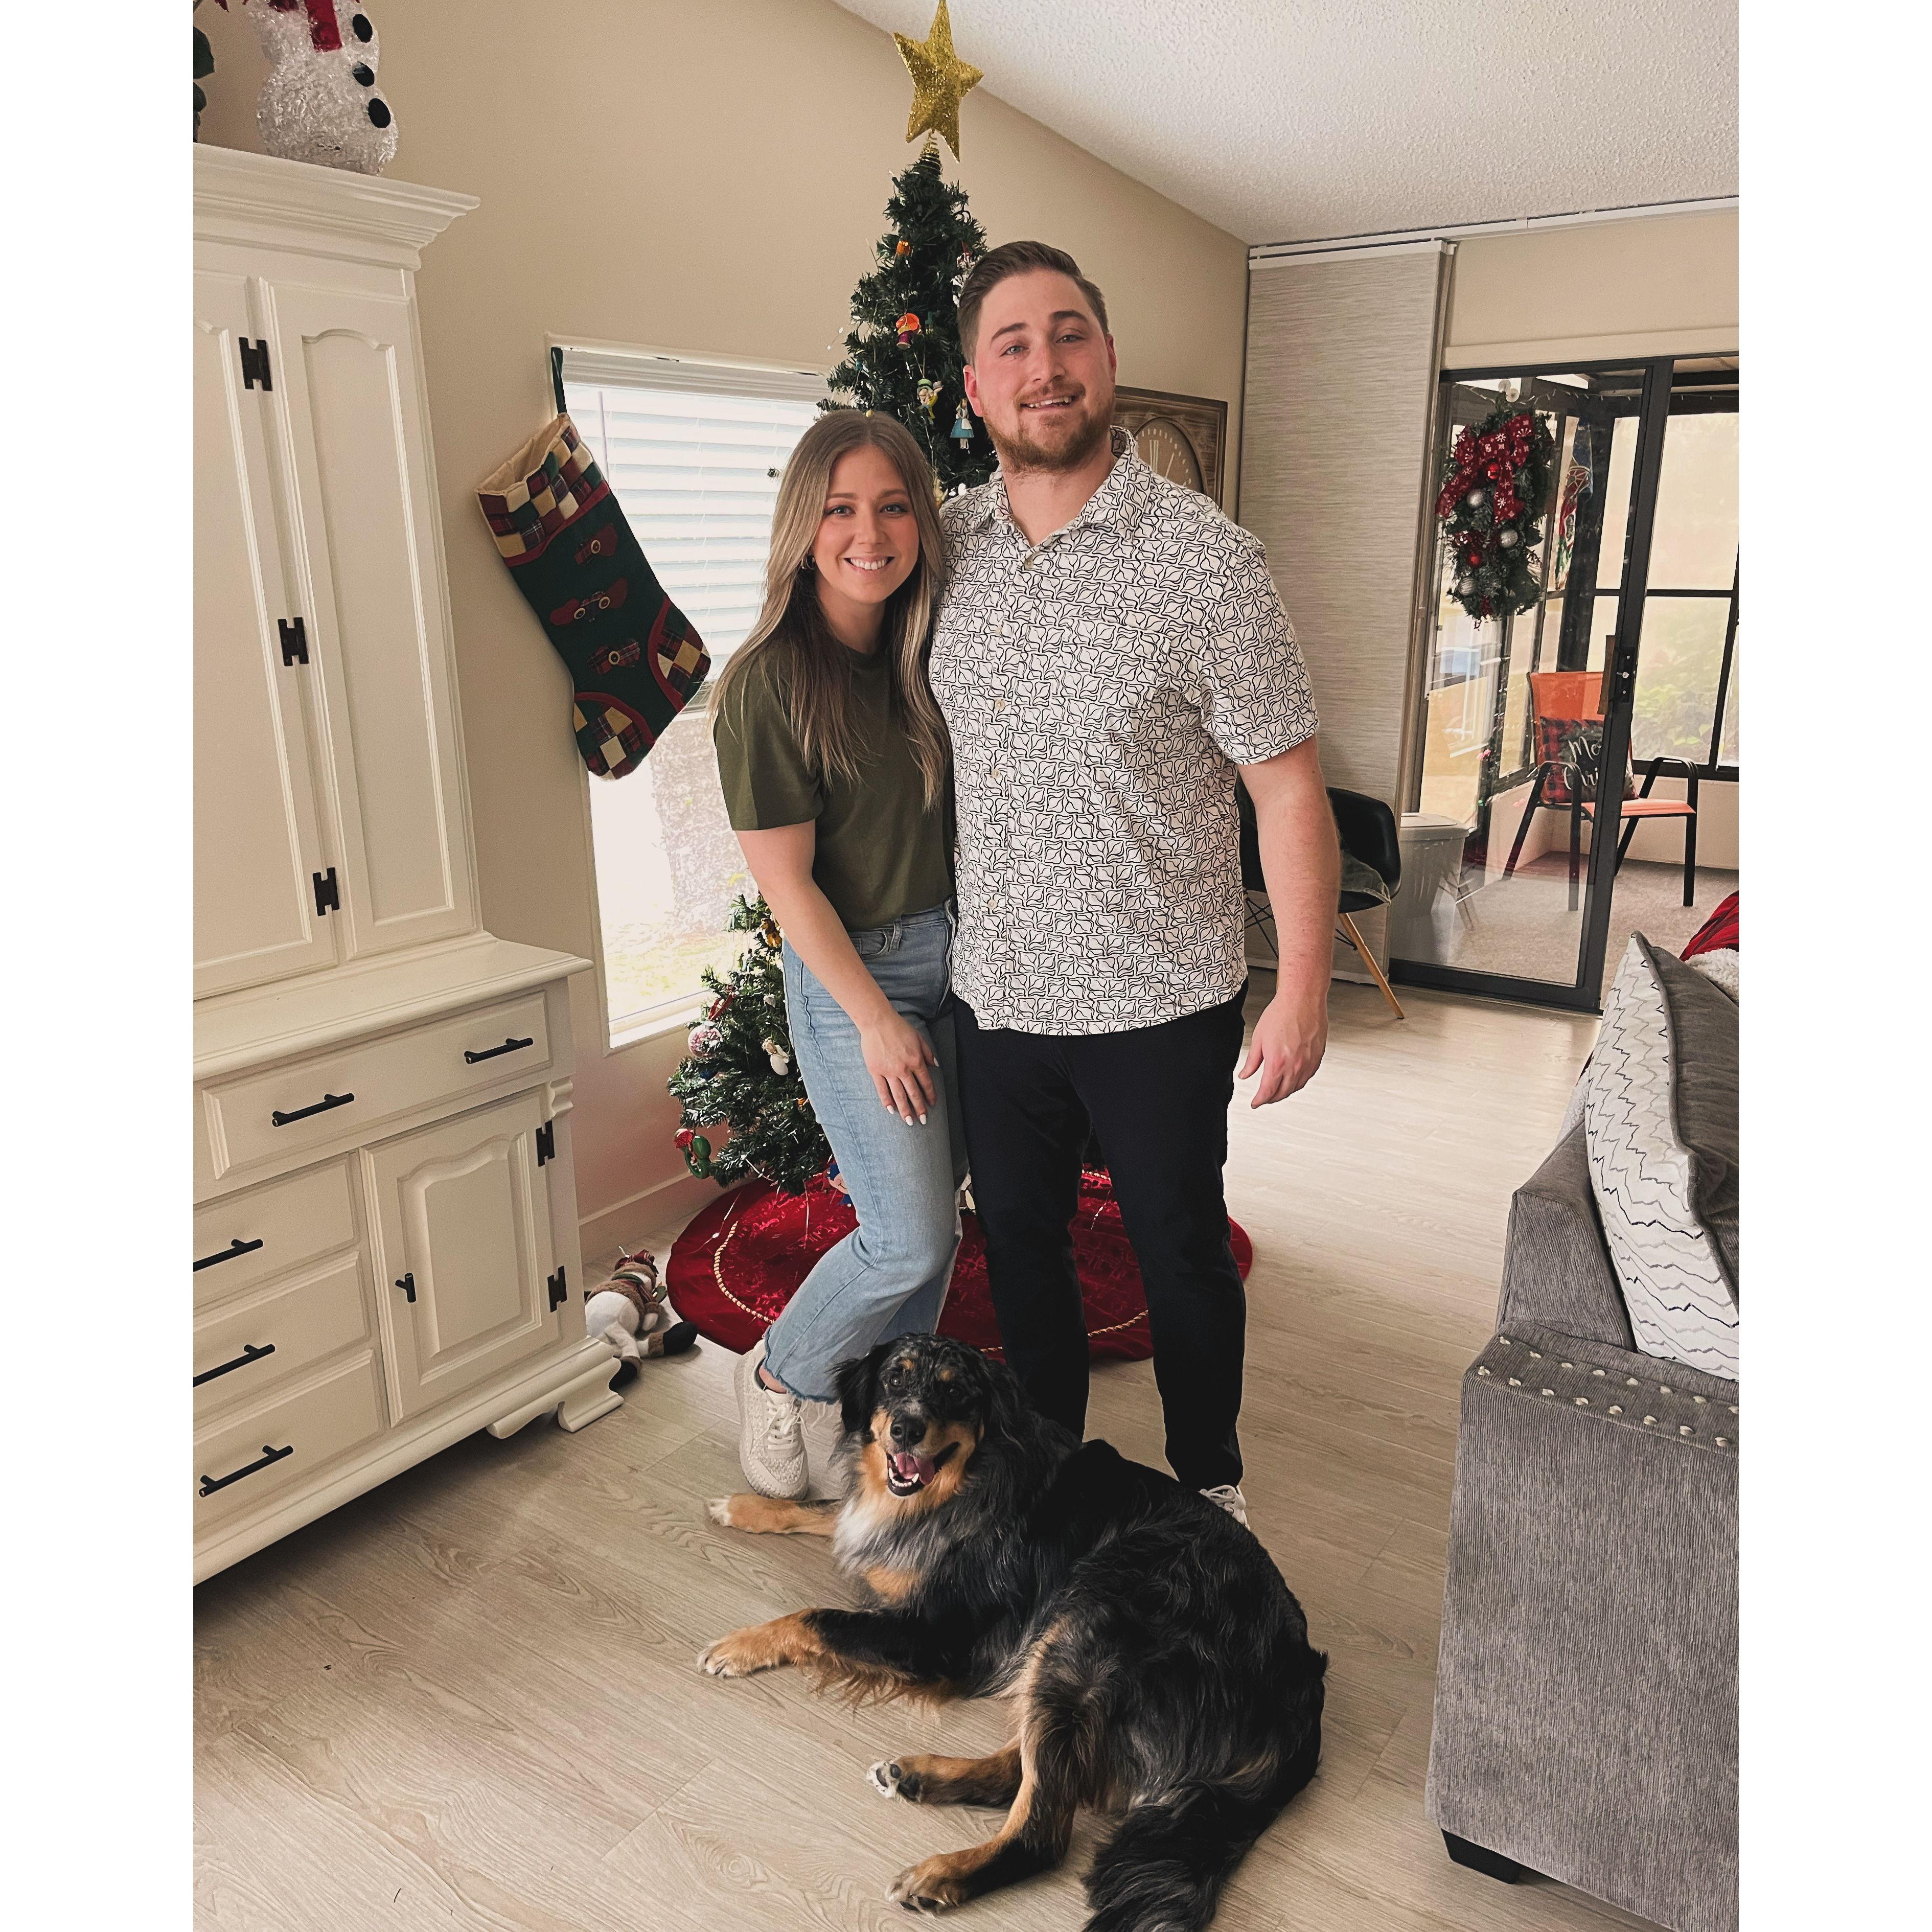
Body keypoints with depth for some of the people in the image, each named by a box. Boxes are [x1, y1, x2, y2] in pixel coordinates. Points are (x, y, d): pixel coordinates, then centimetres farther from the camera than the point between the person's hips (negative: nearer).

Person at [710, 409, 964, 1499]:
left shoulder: (928, 655, 4)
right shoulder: (770, 682, -15)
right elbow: (786, 881, -15)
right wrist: (877, 1020, -13)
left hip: (957, 957, 7)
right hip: (853, 974, -6)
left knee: (938, 1210, 14)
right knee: (909, 1239, -3)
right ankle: (781, 1376, 25)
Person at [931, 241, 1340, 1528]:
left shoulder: (1203, 557, -15)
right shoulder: (952, 540, 1)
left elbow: (1288, 786, -13)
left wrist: (1304, 994, -14)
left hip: (1159, 999, -4)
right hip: (998, 987, 5)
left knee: (1182, 1249, 14)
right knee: (1019, 1234, 20)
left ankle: (1209, 1478, 40)